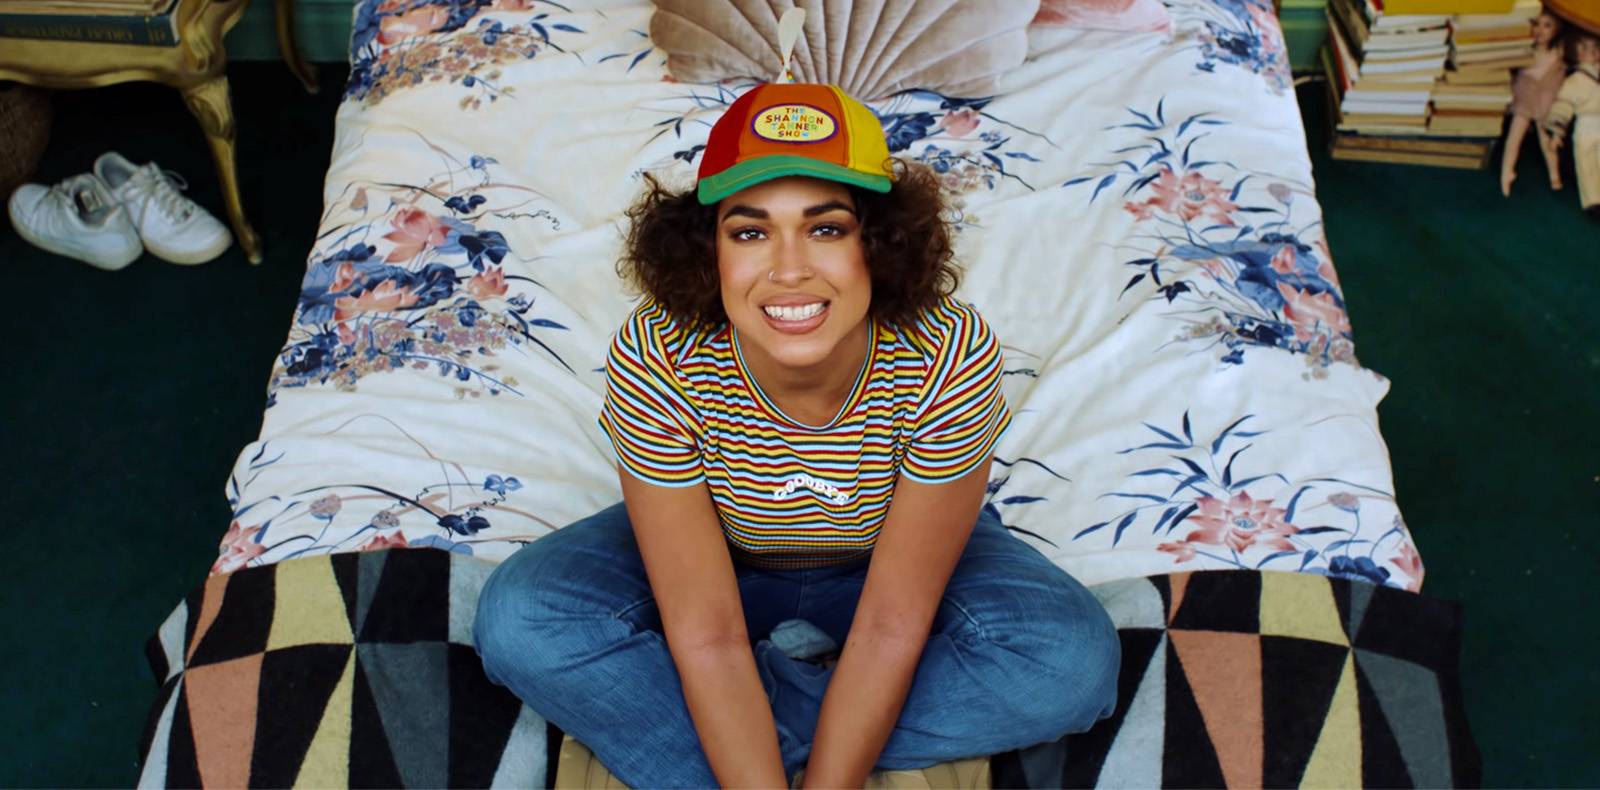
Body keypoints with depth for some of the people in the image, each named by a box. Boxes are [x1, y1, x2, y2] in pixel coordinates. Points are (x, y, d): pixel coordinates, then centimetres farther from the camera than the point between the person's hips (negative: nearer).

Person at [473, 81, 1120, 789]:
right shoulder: (654, 363, -32)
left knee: (1076, 659, -25)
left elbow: (893, 628, -27)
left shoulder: (950, 359, -33)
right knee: (517, 618, -24)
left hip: (891, 558, 1)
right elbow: (707, 637, -29)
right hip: (714, 552, 0)